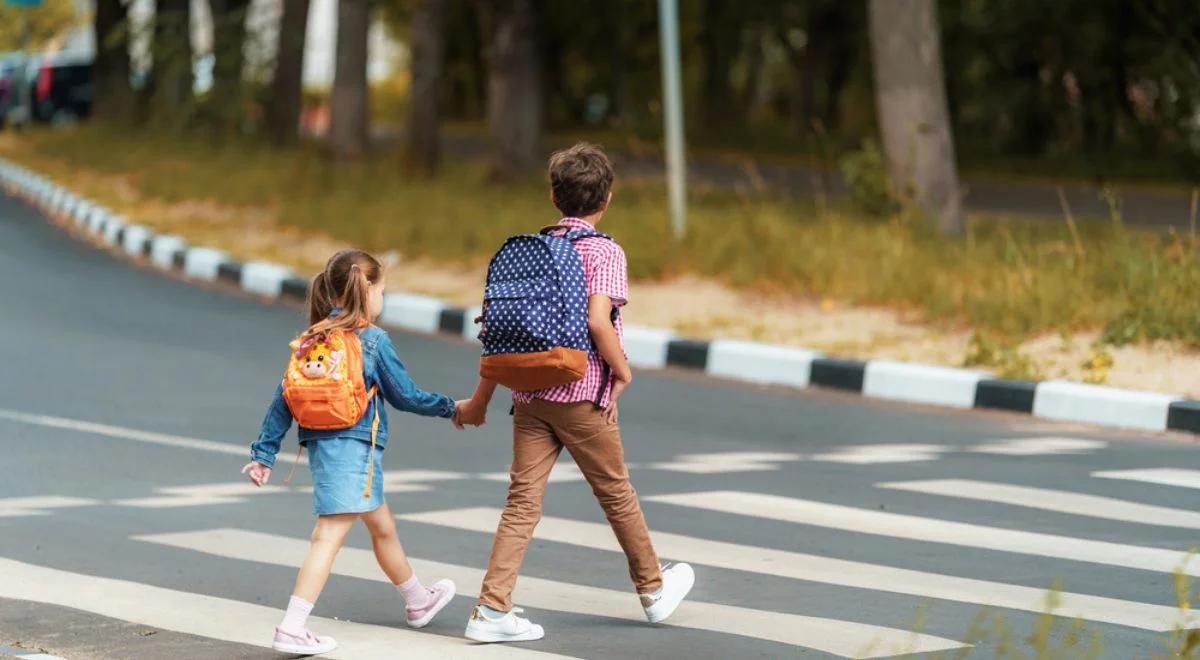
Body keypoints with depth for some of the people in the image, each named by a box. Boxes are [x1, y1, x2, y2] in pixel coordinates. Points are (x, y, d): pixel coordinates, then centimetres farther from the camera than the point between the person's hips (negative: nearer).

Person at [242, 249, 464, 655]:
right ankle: (291, 629, -17)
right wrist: (450, 408, 14)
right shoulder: (372, 339, -8)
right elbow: (405, 396, -1)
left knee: (382, 527, 23)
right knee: (329, 536, -10)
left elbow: (284, 398, 8)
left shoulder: (313, 339, 9)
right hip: (352, 446, -8)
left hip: (321, 445, 8)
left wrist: (263, 453, 11)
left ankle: (419, 601, 41)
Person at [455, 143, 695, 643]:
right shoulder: (605, 251, -9)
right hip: (582, 395, -5)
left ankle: (492, 610, -5)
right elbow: (597, 321, -23)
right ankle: (653, 589, 30)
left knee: (523, 500, 3)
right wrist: (623, 371, -6)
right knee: (616, 494, 12)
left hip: (530, 393, 5)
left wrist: (481, 399, 15)